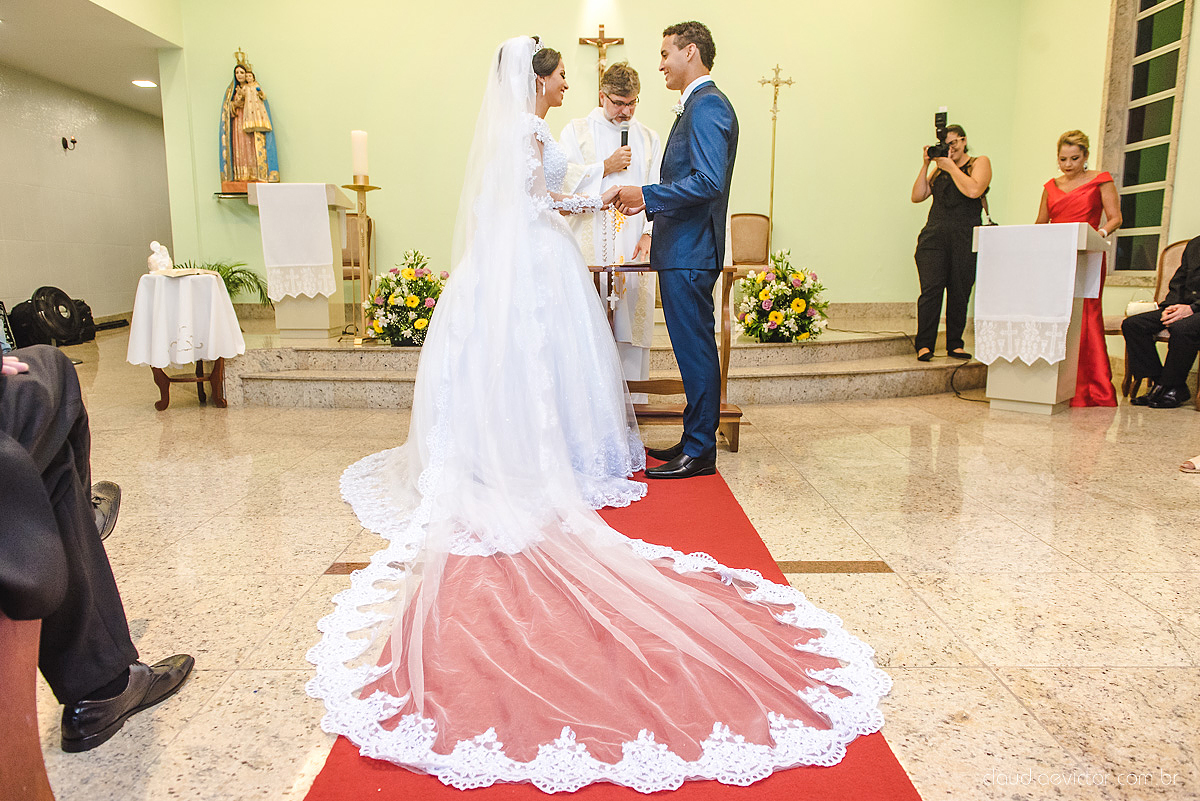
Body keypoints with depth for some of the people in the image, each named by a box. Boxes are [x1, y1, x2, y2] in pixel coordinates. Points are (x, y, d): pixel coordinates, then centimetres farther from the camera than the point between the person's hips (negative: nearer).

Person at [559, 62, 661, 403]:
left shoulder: (649, 138, 18)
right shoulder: (576, 131, 12)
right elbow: (563, 179, -1)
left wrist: (649, 234, -5)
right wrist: (606, 167, -5)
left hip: (634, 249, 2)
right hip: (589, 245, -2)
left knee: (632, 321, 0)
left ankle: (632, 404, 7)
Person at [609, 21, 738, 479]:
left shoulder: (707, 105, -11)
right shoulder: (695, 105, 21)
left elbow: (709, 181, -22)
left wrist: (646, 195, -17)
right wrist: (651, 205, 15)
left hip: (691, 252, -10)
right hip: (682, 250, 10)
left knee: (695, 348, -5)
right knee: (693, 347, 13)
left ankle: (700, 452, 4)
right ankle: (695, 440, 22)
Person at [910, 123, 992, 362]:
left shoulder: (980, 162, 10)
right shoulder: (939, 167, 20)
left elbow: (973, 190, -10)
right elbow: (917, 196, 10)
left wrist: (951, 167, -3)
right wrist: (925, 165, 5)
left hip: (965, 239, -1)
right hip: (934, 235, 1)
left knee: (960, 292, -1)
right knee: (931, 288, -12)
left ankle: (954, 344, 10)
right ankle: (924, 345, -12)